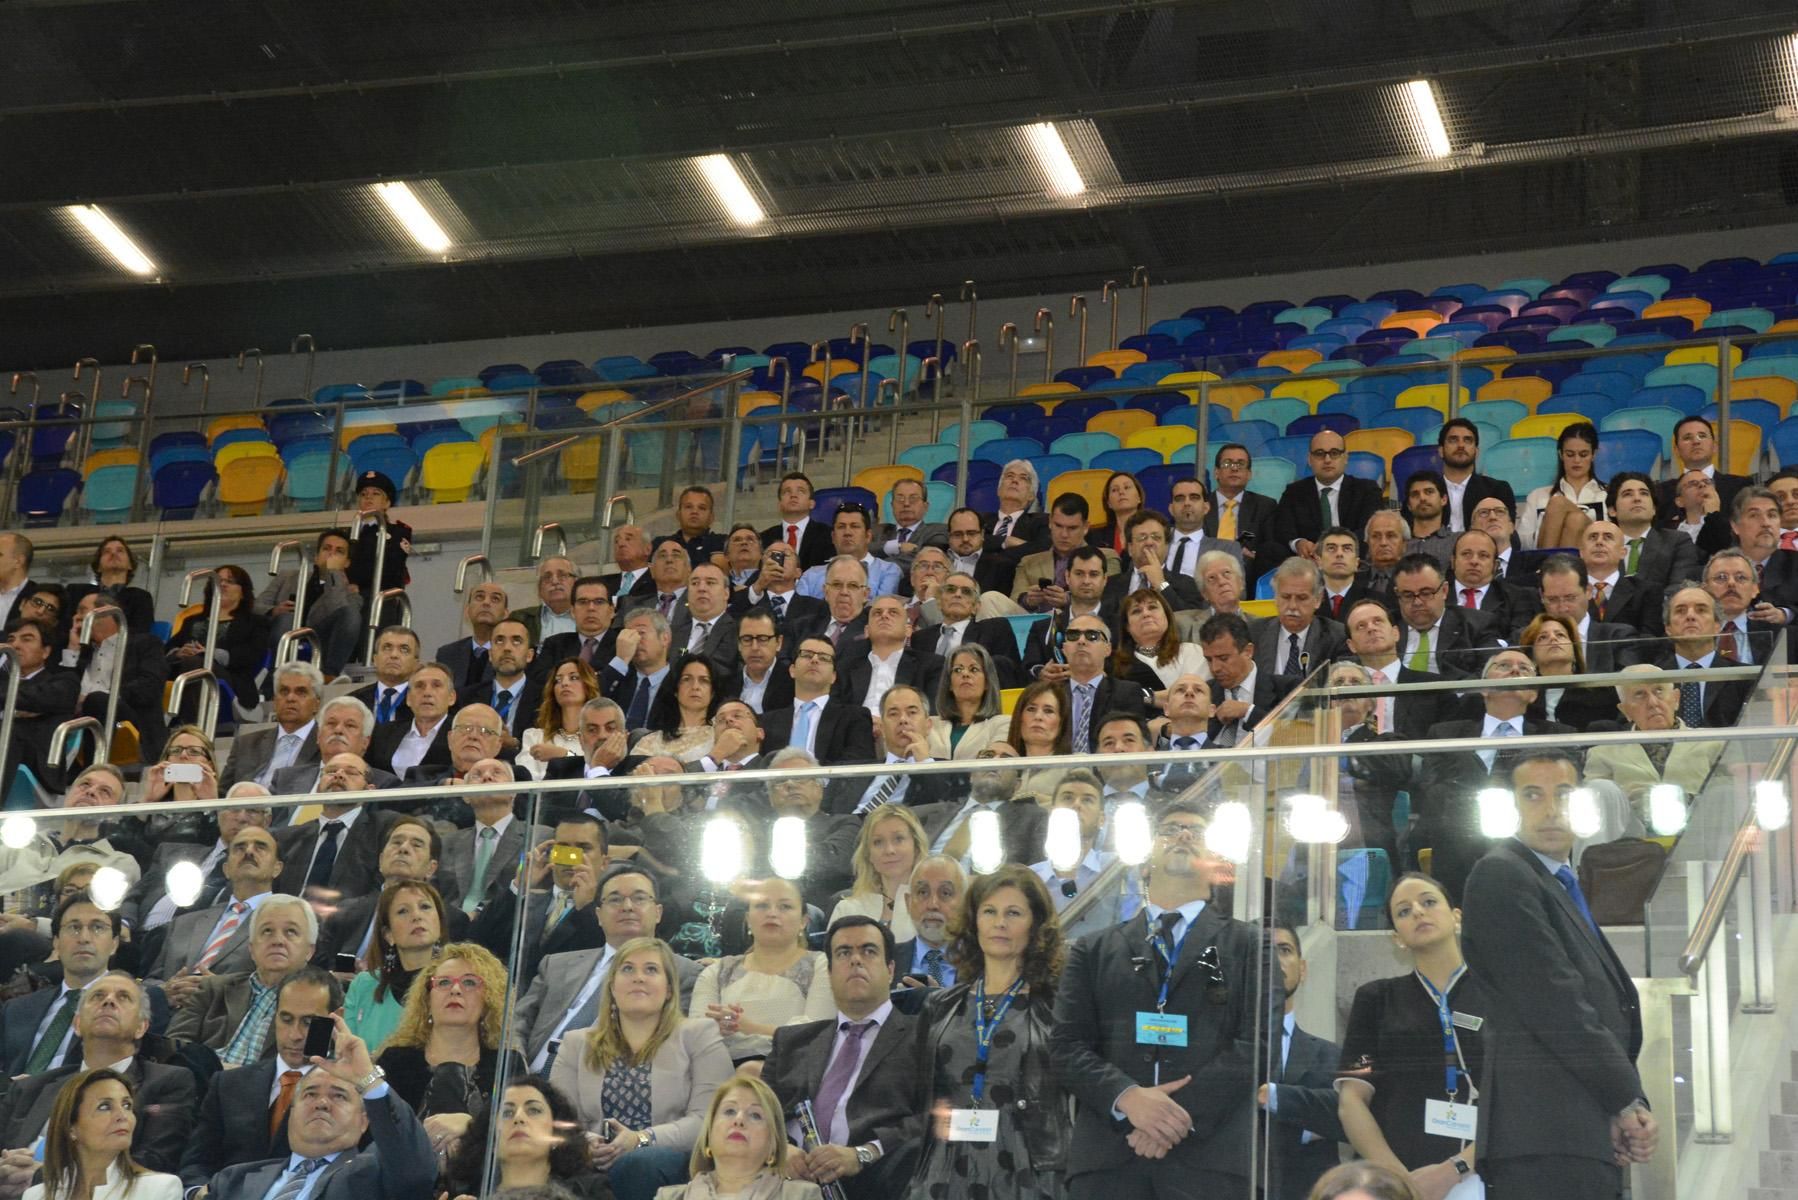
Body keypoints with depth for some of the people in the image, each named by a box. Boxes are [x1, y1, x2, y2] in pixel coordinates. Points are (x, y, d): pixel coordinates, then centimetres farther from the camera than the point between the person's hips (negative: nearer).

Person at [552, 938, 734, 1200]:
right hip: (595, 1165, 0)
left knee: (637, 1163, -38)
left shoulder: (698, 1035, 16)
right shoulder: (577, 1044, 25)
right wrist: (581, 1143, -11)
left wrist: (642, 1140, -15)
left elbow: (706, 1119, 2)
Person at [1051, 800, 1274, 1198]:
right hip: (1106, 1154, 1)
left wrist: (1185, 1113, -11)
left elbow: (1258, 1043, 2)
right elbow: (1066, 1045, 9)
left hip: (1210, 1154, -1)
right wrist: (1127, 1097, -12)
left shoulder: (1249, 946, 14)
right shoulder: (1093, 951, 19)